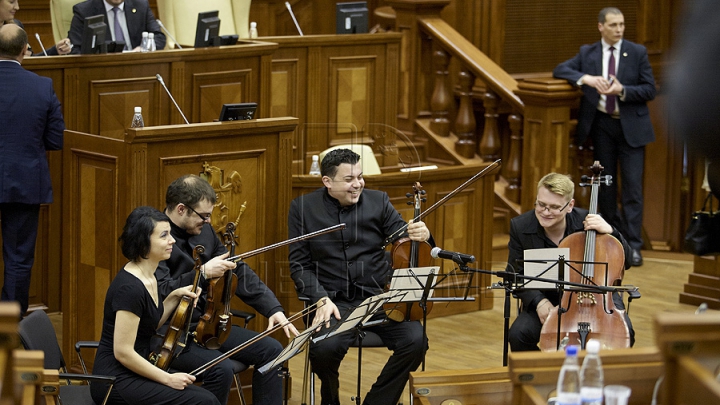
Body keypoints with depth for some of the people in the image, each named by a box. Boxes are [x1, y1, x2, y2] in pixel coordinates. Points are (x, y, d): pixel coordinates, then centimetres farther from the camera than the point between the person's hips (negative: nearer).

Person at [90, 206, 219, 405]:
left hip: (132, 373, 9)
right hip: (115, 381, -9)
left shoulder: (148, 277, 7)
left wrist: (175, 297, 8)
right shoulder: (130, 288, -21)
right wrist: (168, 379, -15)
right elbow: (123, 351, -21)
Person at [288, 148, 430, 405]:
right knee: (324, 348, -32)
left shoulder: (379, 201, 6)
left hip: (378, 297, 2)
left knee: (415, 341, -25)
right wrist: (321, 299, -13)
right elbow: (300, 265, 3)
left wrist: (422, 236, -23)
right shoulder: (303, 208, 3)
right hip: (334, 301, -2)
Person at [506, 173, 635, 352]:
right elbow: (516, 275, 0)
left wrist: (610, 231, -24)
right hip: (546, 299, 1)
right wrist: (538, 301, -17)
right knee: (518, 335, -26)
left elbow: (625, 262, -6)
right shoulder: (520, 227, -8)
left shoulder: (587, 222, -12)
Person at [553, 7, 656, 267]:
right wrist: (586, 78, -19)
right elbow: (560, 70, -1)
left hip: (631, 126, -2)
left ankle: (633, 245, -7)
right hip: (602, 125, 2)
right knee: (605, 184, 8)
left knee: (632, 185, -7)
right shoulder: (588, 53, 5)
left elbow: (650, 90, -3)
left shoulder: (638, 53, -1)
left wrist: (622, 91, -20)